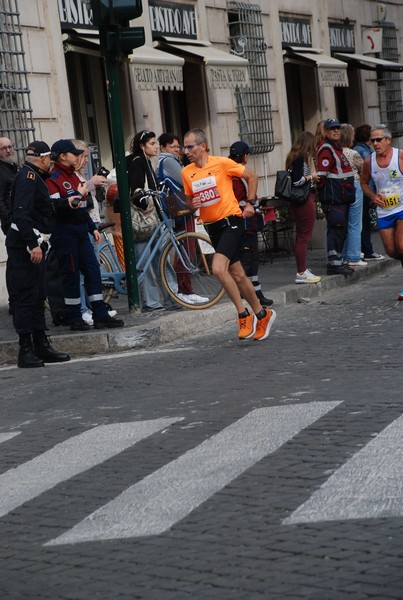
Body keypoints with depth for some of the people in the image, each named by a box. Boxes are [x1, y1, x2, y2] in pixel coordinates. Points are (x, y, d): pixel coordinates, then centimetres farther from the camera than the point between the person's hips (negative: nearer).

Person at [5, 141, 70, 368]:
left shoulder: (35, 177, 19)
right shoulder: (28, 177, -13)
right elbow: (22, 213, -23)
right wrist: (33, 244, -26)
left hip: (34, 245, 11)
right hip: (24, 246, -10)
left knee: (38, 297, 13)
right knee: (27, 297, -8)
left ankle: (42, 346, 18)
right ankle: (26, 351, -6)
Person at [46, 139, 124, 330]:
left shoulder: (73, 175, 19)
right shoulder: (53, 178, -9)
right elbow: (52, 206, -20)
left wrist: (92, 227, 23)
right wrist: (69, 203, -36)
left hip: (81, 231, 9)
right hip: (64, 233, -9)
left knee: (93, 271, 5)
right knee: (71, 275, -4)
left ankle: (101, 316, 7)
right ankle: (75, 319, 4)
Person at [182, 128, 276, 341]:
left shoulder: (222, 163, -10)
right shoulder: (186, 172, 4)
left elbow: (251, 177, 2)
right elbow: (189, 201, 17)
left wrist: (250, 203, -4)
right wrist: (192, 204, -5)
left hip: (231, 221, -6)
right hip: (212, 226, 6)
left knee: (218, 269, -23)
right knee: (237, 275, 11)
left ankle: (244, 315, -9)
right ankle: (262, 315, 27)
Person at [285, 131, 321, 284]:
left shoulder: (294, 157, 13)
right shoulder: (301, 158, -15)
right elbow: (297, 181, -24)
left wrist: (312, 180, 17)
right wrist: (311, 177, -9)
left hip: (297, 201, 10)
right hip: (304, 200, -10)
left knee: (301, 236, 16)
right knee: (304, 236, -6)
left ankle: (302, 270, 23)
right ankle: (301, 273, -4)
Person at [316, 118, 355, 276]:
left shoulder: (336, 147, 20)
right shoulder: (326, 149, -13)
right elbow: (322, 174, -20)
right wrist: (322, 190, -14)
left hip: (341, 196, 10)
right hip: (333, 197, -10)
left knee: (340, 229, 13)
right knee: (336, 229, -10)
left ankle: (336, 261, 19)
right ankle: (334, 264, -8)